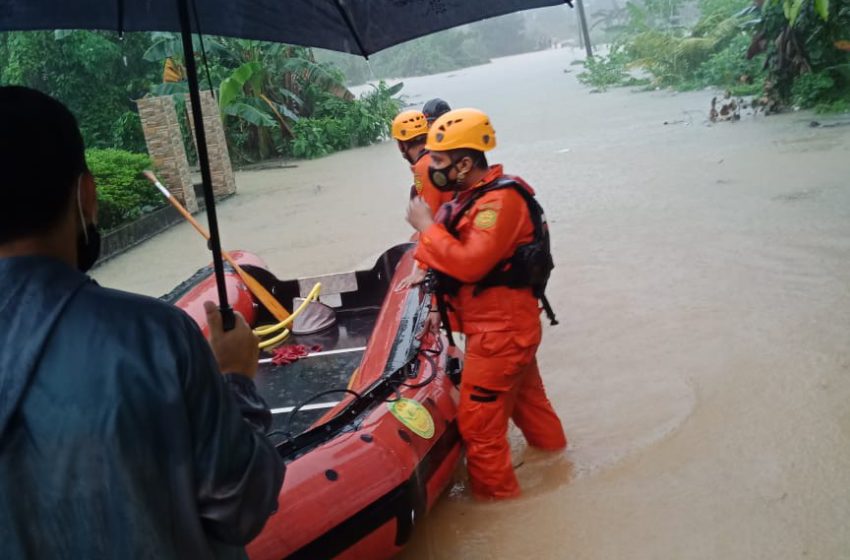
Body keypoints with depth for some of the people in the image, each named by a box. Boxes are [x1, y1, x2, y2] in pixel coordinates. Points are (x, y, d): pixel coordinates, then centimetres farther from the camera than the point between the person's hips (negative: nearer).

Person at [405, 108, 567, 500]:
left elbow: (470, 263, -30)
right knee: (526, 398, 26)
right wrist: (444, 304, 11)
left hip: (500, 328, -10)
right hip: (509, 322, 10)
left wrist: (426, 226, -21)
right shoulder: (477, 194, 9)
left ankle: (495, 494, 13)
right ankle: (552, 452, 44)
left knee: (478, 419, -2)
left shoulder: (500, 199, -21)